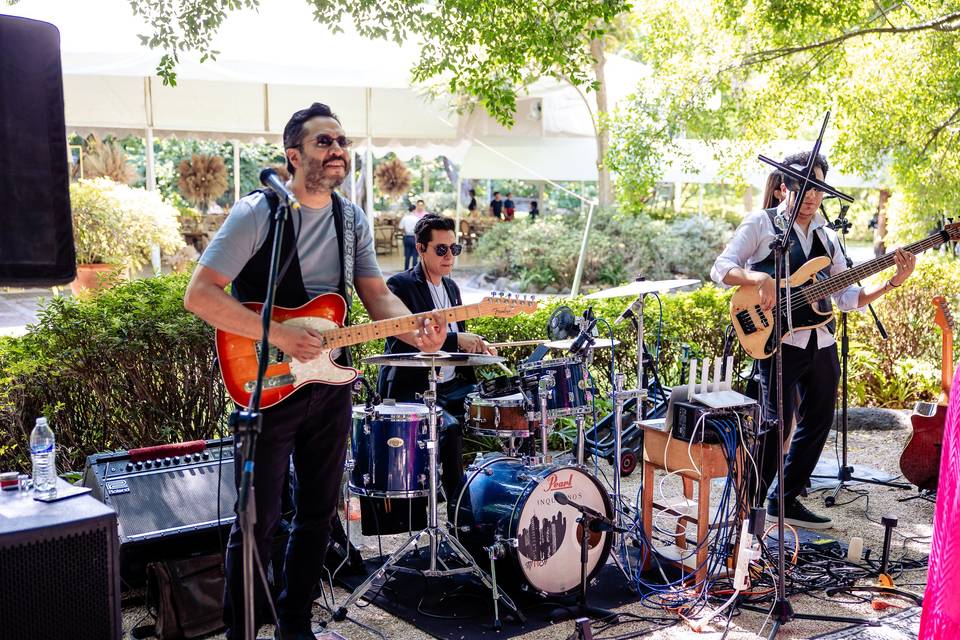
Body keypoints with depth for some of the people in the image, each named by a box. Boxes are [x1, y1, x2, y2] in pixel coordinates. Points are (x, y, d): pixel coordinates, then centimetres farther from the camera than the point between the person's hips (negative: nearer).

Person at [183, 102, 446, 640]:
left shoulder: (353, 220, 8)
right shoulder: (257, 213, -12)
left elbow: (378, 296, 5)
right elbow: (200, 294, -16)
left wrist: (416, 331, -16)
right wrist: (278, 335, -23)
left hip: (330, 386, 6)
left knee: (318, 515, 14)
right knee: (259, 522, 0)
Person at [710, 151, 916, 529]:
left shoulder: (827, 238, 17)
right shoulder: (761, 224, 0)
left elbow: (848, 299, 13)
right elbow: (721, 269, -9)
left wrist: (893, 282, 0)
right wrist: (759, 278, -26)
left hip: (821, 344, 7)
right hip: (779, 340, -7)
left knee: (818, 423, 10)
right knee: (776, 423, -10)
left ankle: (786, 500, 24)